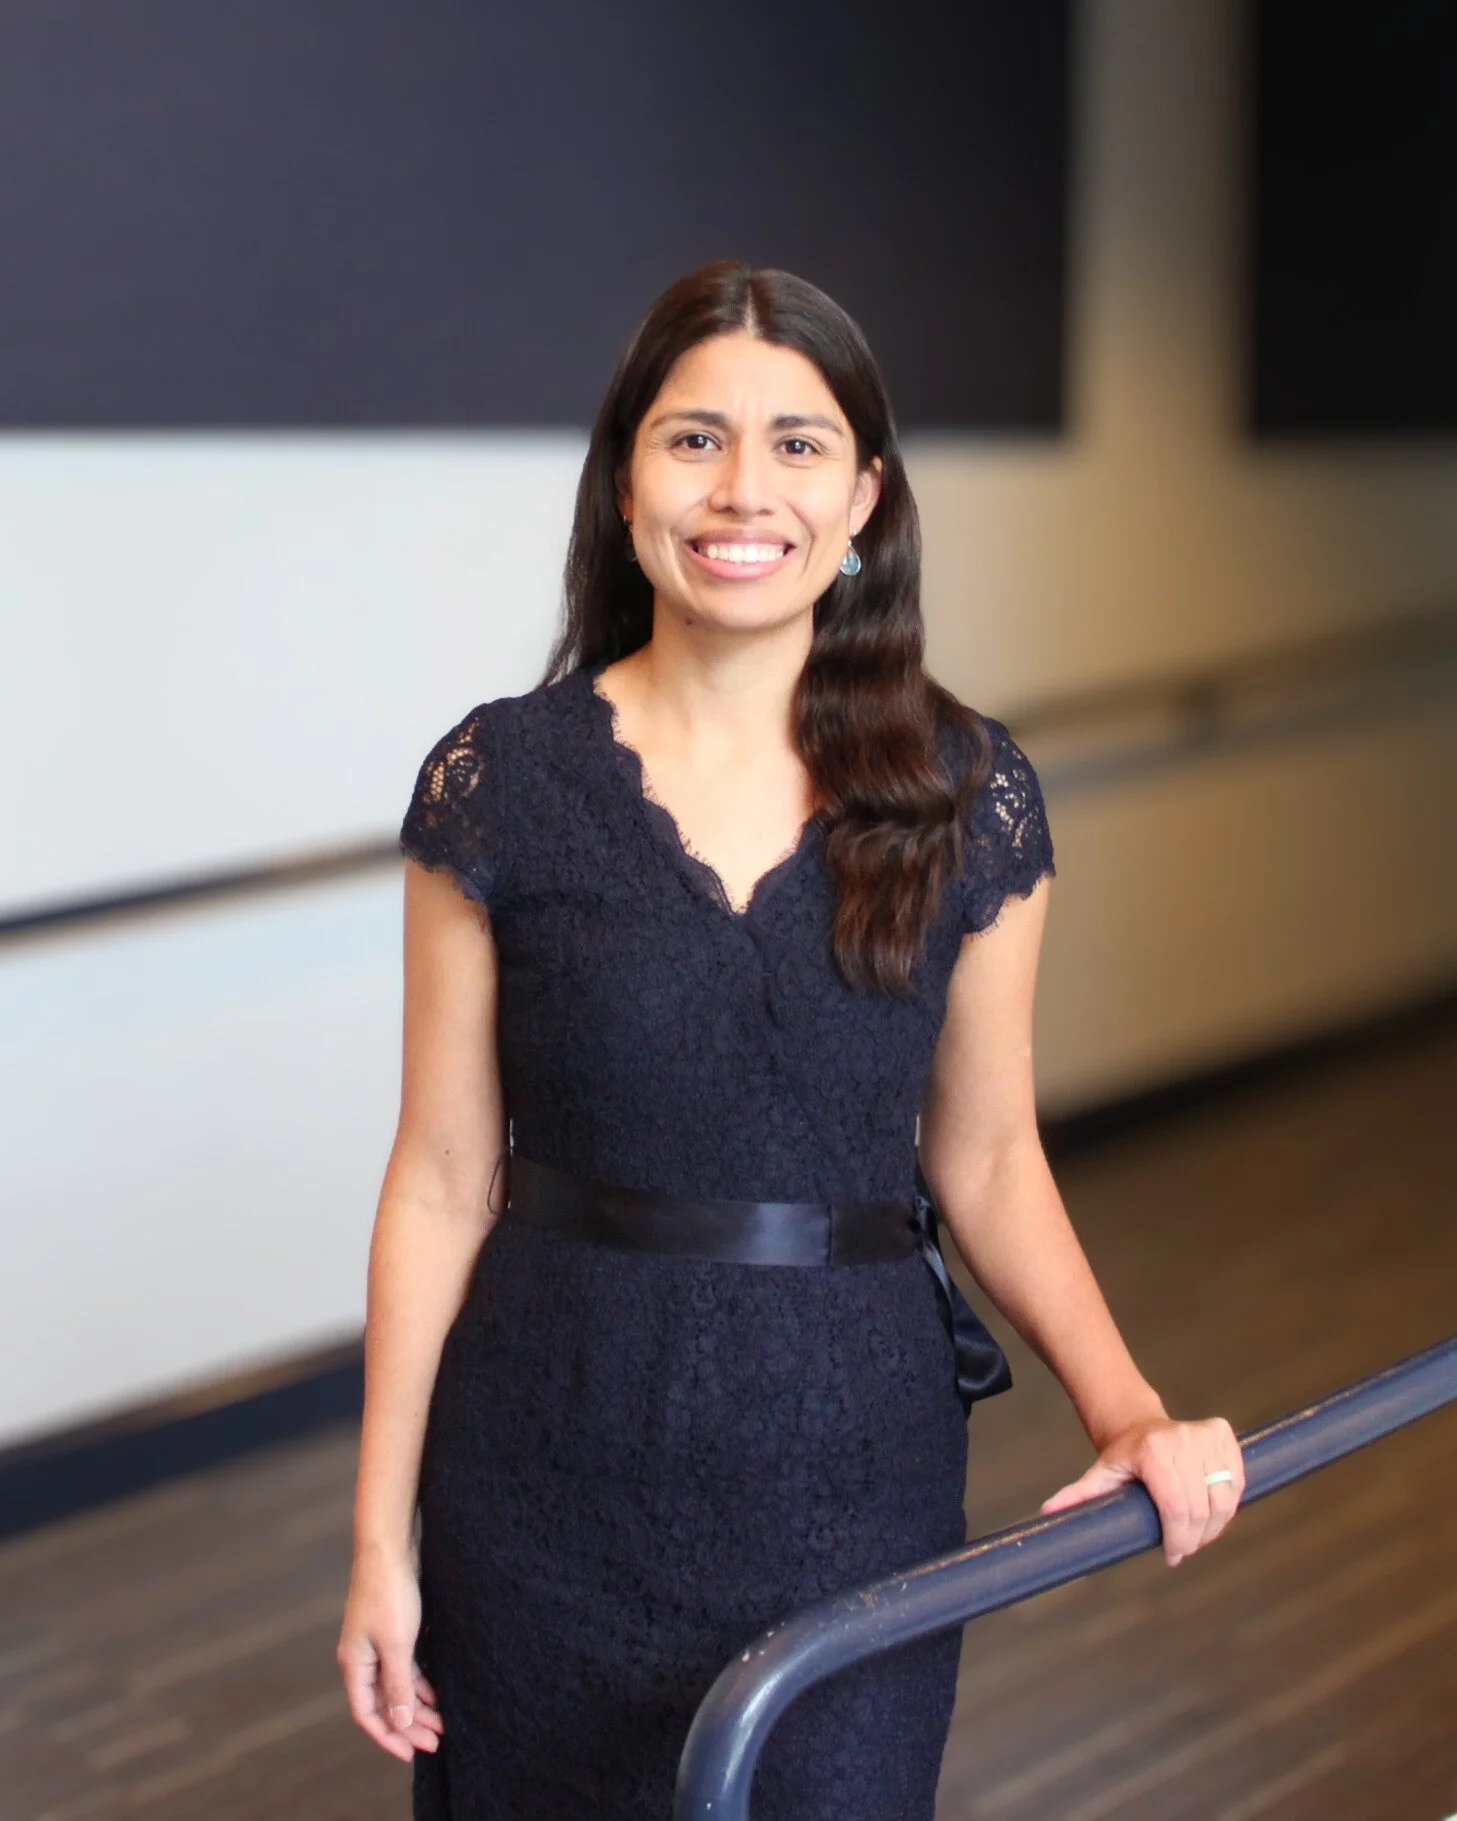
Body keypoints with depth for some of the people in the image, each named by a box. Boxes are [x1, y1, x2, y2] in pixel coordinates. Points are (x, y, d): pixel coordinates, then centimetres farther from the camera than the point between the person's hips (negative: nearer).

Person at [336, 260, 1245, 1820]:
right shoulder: (498, 785, -7)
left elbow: (985, 1156, 4)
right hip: (553, 1477, 0)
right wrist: (382, 1538, -2)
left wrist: (1124, 1406, -11)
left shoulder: (969, 797, -3)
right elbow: (444, 1178, -3)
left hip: (856, 1474, 1)